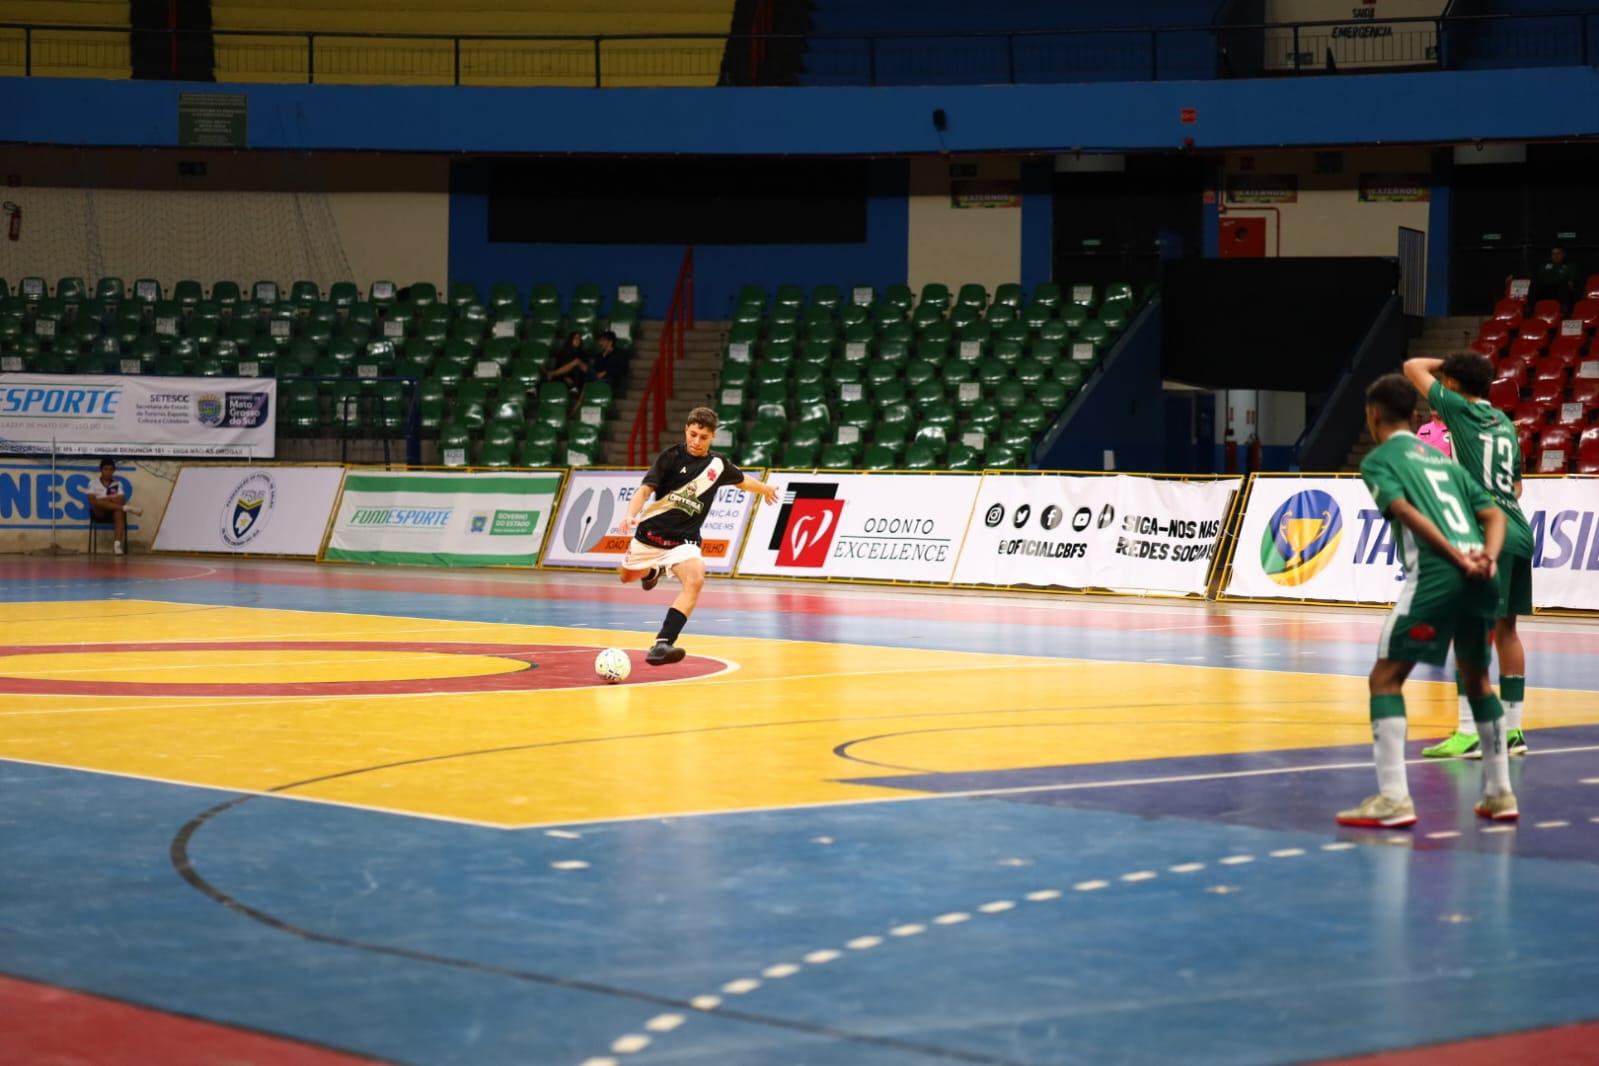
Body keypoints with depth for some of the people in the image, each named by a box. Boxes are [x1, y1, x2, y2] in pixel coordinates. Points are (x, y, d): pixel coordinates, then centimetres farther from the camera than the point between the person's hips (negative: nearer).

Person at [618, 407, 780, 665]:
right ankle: (654, 571, 60)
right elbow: (645, 490, -18)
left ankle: (662, 644, -37)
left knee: (695, 579, -29)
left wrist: (764, 488, 40)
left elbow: (742, 480, 22)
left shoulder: (718, 465, -1)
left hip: (683, 540, 0)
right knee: (626, 576, 21)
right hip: (650, 532, 0)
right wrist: (630, 516, -37)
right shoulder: (672, 457, -12)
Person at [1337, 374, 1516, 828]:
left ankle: (1394, 798, -10)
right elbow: (1494, 515, 16)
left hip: (1434, 575, -6)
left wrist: (1459, 558, -14)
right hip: (1478, 577, 6)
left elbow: (1406, 512, -10)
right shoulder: (1443, 458, 28)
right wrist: (1487, 557, -1)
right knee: (1476, 677, 24)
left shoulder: (1378, 460, 9)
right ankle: (1500, 794, 25)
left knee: (1386, 677, 1)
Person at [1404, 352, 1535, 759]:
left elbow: (1413, 367, 5)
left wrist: (1447, 363, 20)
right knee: (1505, 629, 13)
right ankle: (1512, 729, 16)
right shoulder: (1505, 424, 17)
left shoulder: (1460, 409, -3)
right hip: (1517, 531, 8)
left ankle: (1469, 732, -13)